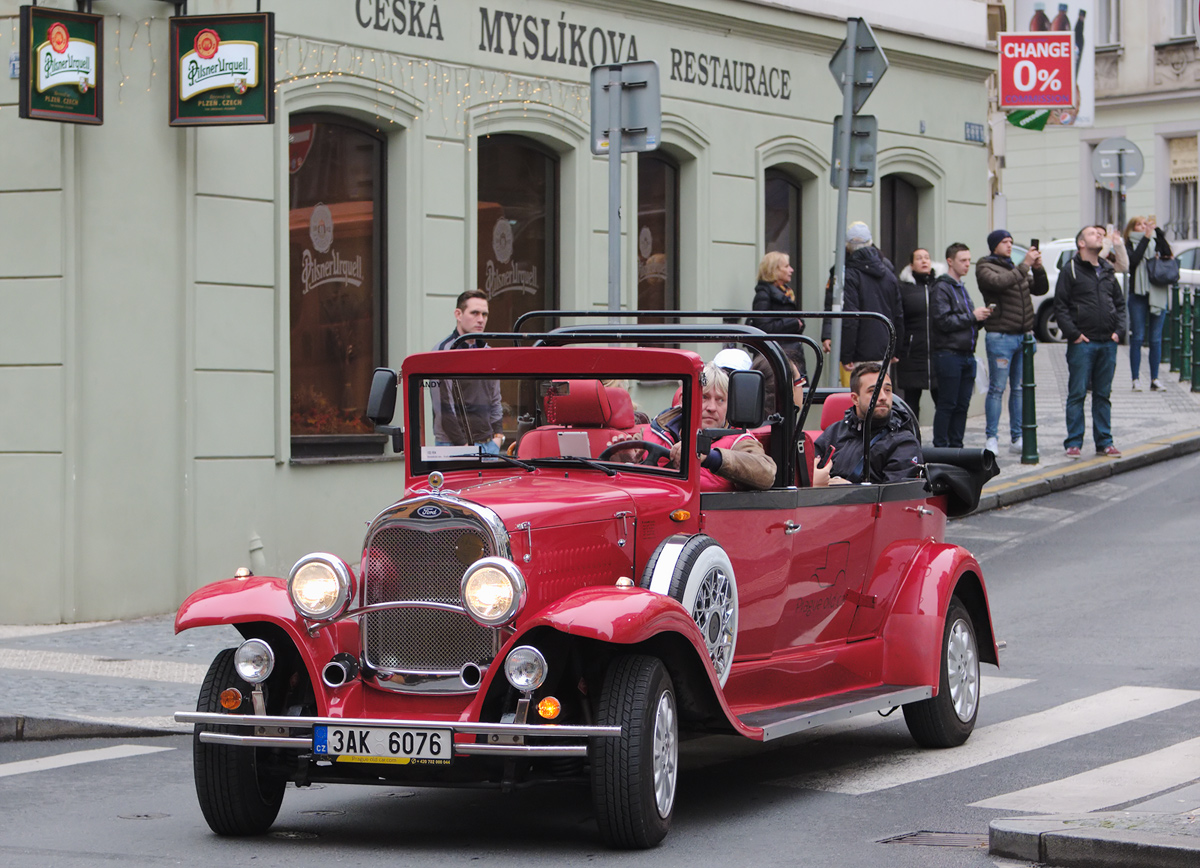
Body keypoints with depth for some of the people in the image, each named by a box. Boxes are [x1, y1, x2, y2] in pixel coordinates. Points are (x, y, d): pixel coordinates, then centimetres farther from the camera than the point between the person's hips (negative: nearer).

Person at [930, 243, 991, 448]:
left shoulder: (962, 288, 21)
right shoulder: (942, 288, -7)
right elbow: (942, 321, -17)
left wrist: (980, 318, 6)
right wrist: (972, 317, -14)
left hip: (966, 354, 8)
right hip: (948, 353, -8)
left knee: (962, 404, 8)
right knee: (947, 404, -6)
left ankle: (956, 445, 13)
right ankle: (940, 447, -2)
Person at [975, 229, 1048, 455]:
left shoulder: (1015, 267, 19)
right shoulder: (985, 268, 0)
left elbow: (1040, 289, 17)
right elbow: (1001, 283, -21)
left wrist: (1038, 268, 0)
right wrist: (1025, 265, -19)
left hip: (1023, 335, 6)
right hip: (1000, 336, -6)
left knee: (1020, 389, 8)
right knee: (997, 389, -6)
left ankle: (1017, 438, 12)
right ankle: (992, 439, -2)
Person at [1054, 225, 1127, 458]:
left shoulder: (1107, 271, 16)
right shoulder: (1070, 270, -1)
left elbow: (1120, 303, 20)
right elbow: (1060, 306, -5)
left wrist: (1119, 330, 6)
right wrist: (1073, 333, -12)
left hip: (1108, 343, 5)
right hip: (1082, 342, -5)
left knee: (1104, 395, 8)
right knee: (1077, 393, -3)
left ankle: (1104, 442, 13)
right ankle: (1074, 443, 0)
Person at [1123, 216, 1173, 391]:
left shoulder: (1156, 243, 12)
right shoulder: (1130, 246, 6)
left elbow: (1167, 252, -7)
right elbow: (1134, 259, -14)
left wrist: (1157, 230, -9)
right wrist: (1146, 237, -13)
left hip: (1158, 295, 2)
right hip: (1138, 295, -2)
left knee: (1156, 338, 4)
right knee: (1137, 338, -3)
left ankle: (1155, 379, 8)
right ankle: (1136, 379, 0)